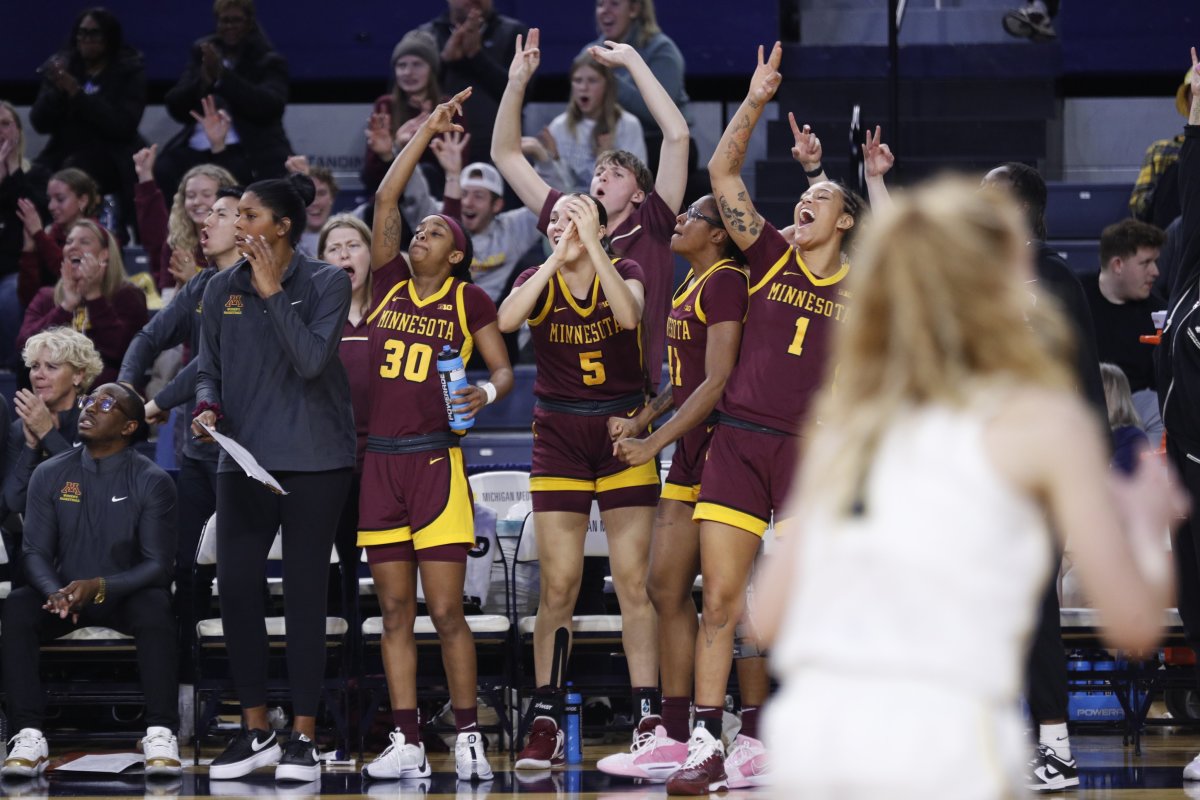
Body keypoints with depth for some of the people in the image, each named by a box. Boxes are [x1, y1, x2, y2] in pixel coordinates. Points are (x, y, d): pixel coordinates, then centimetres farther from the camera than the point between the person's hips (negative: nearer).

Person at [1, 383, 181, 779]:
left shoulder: (152, 481, -7)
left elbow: (159, 564, -11)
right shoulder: (50, 475, 1)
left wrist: (100, 586, -27)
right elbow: (35, 552, -1)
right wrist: (55, 593, -24)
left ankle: (160, 733, -36)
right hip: (63, 597, 2)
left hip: (126, 598, -2)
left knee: (156, 608, -36)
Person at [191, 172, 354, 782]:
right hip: (243, 457, 4)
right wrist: (207, 406, -6)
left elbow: (311, 359, -14)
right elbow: (209, 368, 14)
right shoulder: (223, 289, 9)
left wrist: (272, 293, -14)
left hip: (312, 460, -4)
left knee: (305, 591, -1)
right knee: (235, 585, -3)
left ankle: (303, 734, 4)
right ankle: (255, 731, 8)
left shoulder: (327, 284, -1)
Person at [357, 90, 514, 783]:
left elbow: (504, 369, 2)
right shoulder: (390, 283, 11)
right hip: (381, 460, 4)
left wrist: (487, 393, -21)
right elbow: (386, 198, 6)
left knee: (447, 611, -6)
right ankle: (407, 743, 5)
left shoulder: (469, 299, 3)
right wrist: (430, 129, 8)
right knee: (395, 612, 4)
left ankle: (469, 737, 2)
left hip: (436, 460, -4)